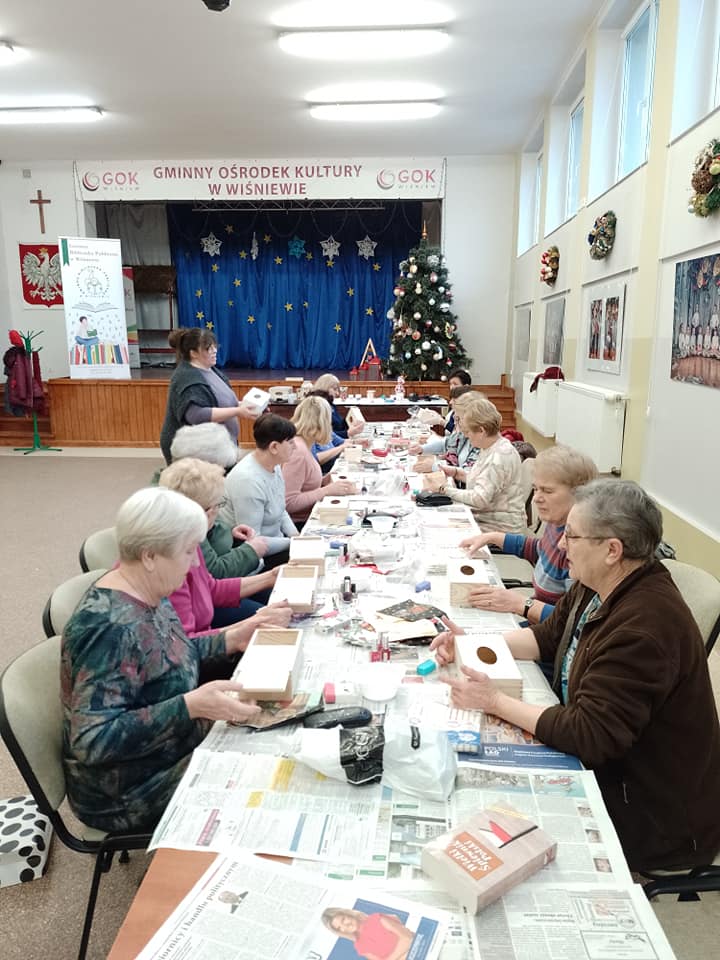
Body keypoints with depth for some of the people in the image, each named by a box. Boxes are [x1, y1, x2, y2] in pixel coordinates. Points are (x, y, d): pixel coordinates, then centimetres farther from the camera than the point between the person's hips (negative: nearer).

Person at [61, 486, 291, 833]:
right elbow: (92, 740, -33)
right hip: (129, 794, -8)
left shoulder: (147, 594, -5)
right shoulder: (111, 628, -32)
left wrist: (229, 639, 2)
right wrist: (191, 706, -37)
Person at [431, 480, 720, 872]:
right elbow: (550, 636, 9)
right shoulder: (600, 587, -4)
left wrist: (496, 703, -23)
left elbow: (591, 735, -30)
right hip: (608, 764, 8)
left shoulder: (643, 628, -33)